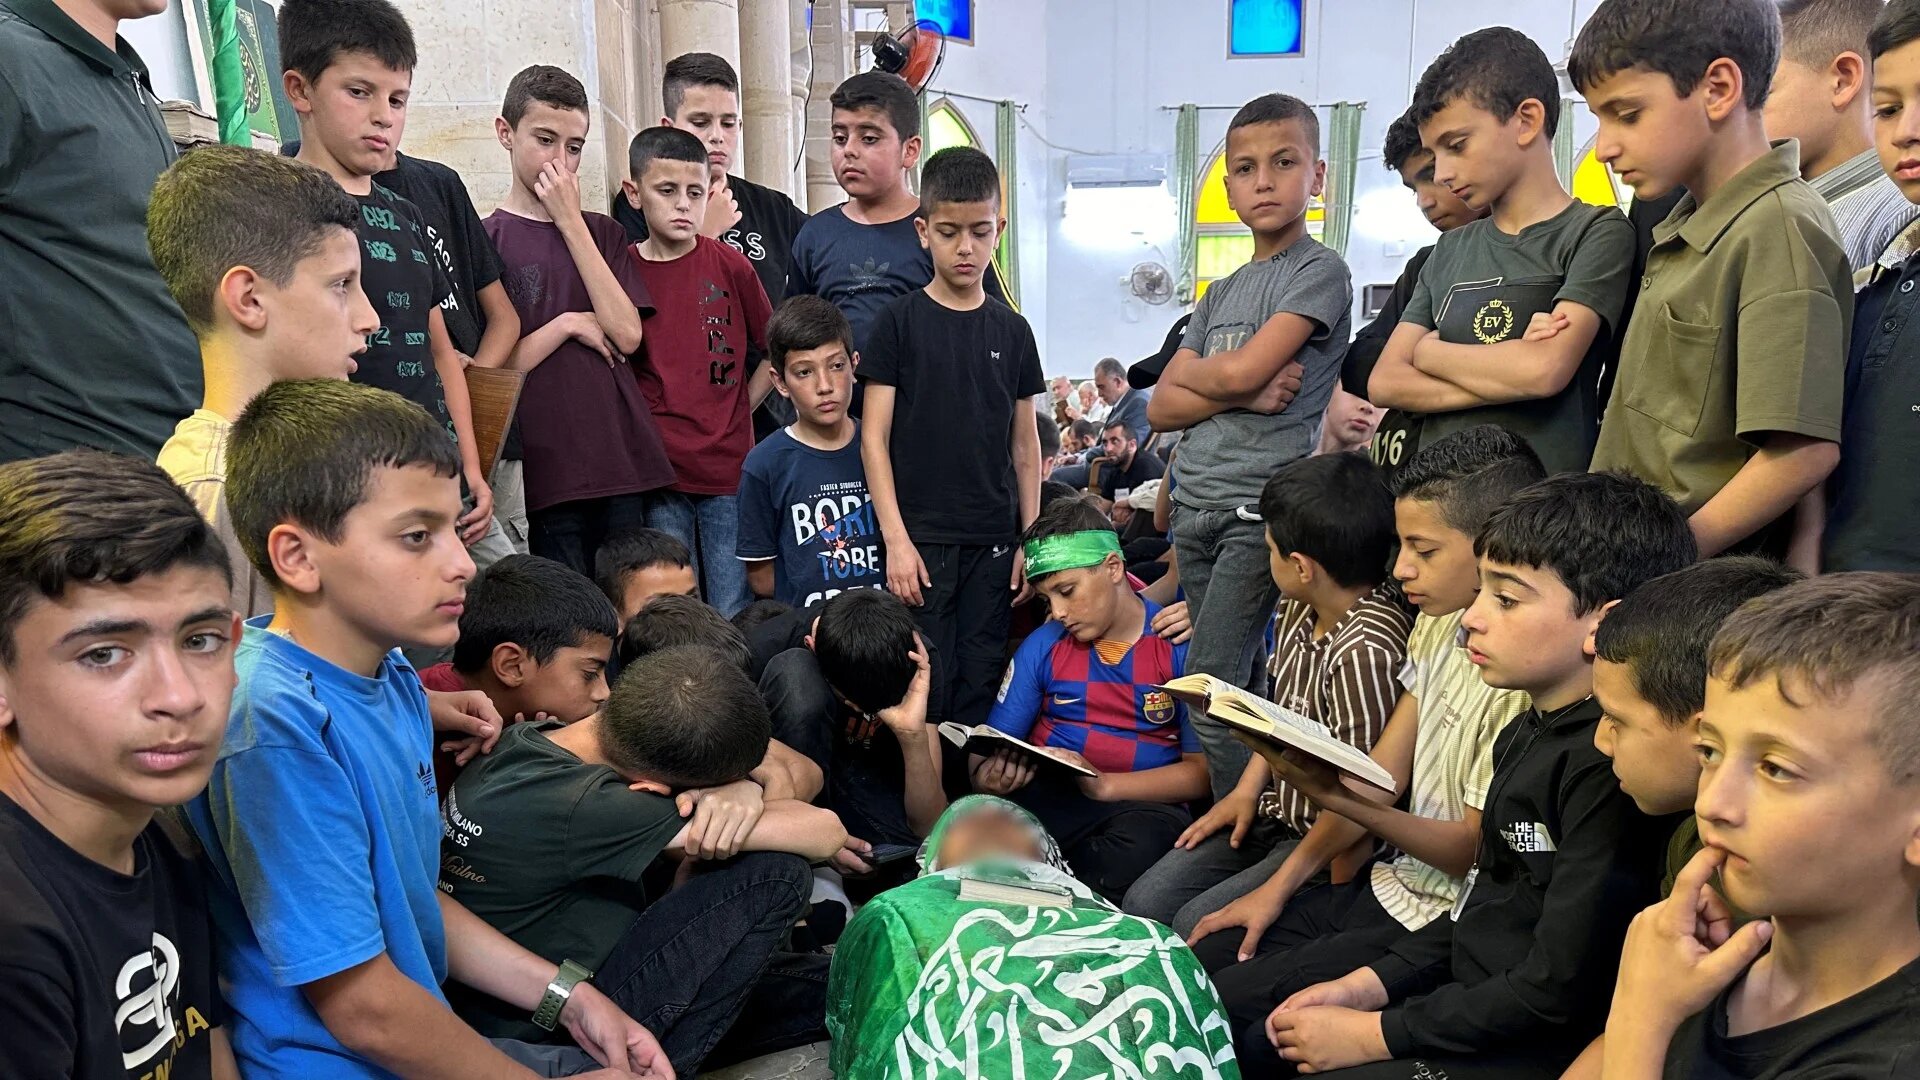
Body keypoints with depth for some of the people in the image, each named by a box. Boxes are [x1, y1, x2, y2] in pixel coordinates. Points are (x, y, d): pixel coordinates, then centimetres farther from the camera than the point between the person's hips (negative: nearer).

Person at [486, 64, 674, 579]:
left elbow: (627, 335, -4)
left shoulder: (601, 232, 13)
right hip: (545, 473, -4)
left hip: (623, 460, 4)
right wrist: (569, 324, -6)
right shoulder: (487, 240, -1)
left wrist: (571, 222, -3)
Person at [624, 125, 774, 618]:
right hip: (657, 473, 0)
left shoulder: (730, 265, 1)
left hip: (729, 467, 0)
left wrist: (739, 411, 4)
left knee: (734, 614, 4)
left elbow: (775, 350, 10)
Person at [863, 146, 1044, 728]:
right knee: (925, 687, -1)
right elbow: (874, 438, -4)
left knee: (982, 686, 8)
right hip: (919, 538, -3)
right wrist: (895, 539, -11)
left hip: (994, 542, 3)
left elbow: (1025, 445, 12)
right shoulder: (900, 321, -1)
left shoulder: (1012, 331, 9)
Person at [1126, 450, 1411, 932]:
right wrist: (1246, 792, 8)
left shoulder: (1368, 652, -28)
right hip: (1273, 817, 8)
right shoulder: (1297, 614, 2)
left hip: (1326, 842, -8)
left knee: (1196, 927, -19)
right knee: (1145, 902, -1)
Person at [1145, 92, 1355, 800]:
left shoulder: (1321, 272, -2)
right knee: (1237, 688, 11)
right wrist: (1243, 395, -8)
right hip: (1195, 503, 7)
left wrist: (1187, 371, 6)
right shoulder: (1221, 293, 18)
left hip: (1261, 507, -7)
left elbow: (1241, 369, -14)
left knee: (1211, 687, -10)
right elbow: (1161, 408, 9)